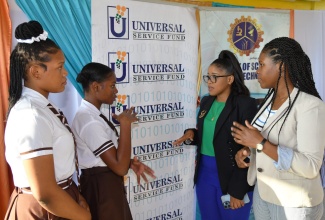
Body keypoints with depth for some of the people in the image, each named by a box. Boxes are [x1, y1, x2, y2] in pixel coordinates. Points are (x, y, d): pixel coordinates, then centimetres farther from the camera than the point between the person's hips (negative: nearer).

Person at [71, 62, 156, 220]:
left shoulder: (92, 115, 6)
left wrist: (131, 163, -1)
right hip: (101, 189, -10)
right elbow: (120, 167, -26)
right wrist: (125, 124, -23)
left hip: (107, 185, 10)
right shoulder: (89, 121, -24)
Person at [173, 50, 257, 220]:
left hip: (231, 176, -6)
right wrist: (191, 134, -4)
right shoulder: (206, 102, 7)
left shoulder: (245, 104, -14)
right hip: (204, 172, 7)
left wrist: (238, 190, -17)